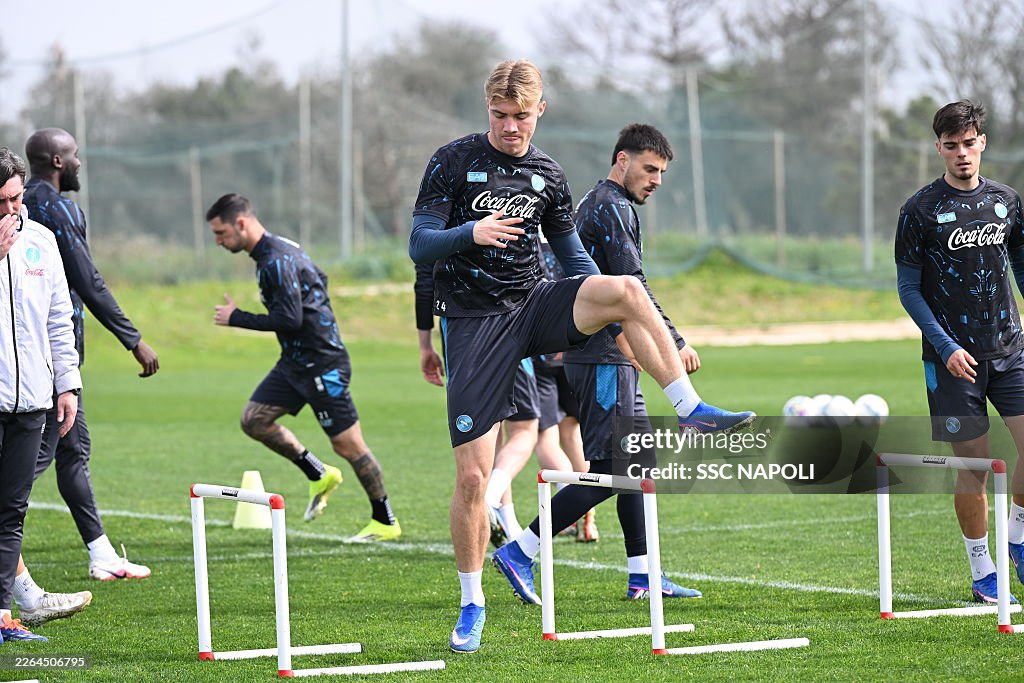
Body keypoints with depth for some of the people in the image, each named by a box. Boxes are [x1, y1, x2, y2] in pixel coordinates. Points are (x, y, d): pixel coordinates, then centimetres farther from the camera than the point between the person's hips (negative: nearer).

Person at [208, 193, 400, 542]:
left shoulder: (277, 261, -21)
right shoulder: (279, 249, 10)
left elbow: (289, 319, -26)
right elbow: (319, 278, 23)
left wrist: (237, 318, -16)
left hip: (322, 363, -10)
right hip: (295, 361, 10)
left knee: (347, 444, -3)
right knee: (254, 419, 3)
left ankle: (385, 522, 9)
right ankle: (319, 475, 15)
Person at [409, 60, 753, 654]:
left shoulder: (547, 175, 9)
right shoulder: (454, 162, -3)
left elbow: (573, 254, 19)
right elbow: (419, 245, -7)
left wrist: (615, 317, 6)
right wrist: (471, 233, -27)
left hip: (535, 306, 3)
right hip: (473, 323, -3)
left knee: (625, 289, -27)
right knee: (472, 474, -7)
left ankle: (692, 411, -21)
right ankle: (472, 604, 9)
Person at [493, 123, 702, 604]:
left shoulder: (592, 204, 21)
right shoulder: (612, 208, -12)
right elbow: (633, 287, -20)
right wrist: (675, 342, -19)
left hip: (609, 358, 11)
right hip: (604, 360, -11)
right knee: (609, 472, -12)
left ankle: (642, 576, 14)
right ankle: (520, 551, -10)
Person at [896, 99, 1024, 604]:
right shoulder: (921, 210, -3)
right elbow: (909, 288, -2)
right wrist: (946, 347, -11)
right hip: (952, 357, -3)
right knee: (972, 463, -2)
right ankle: (981, 571, 11)